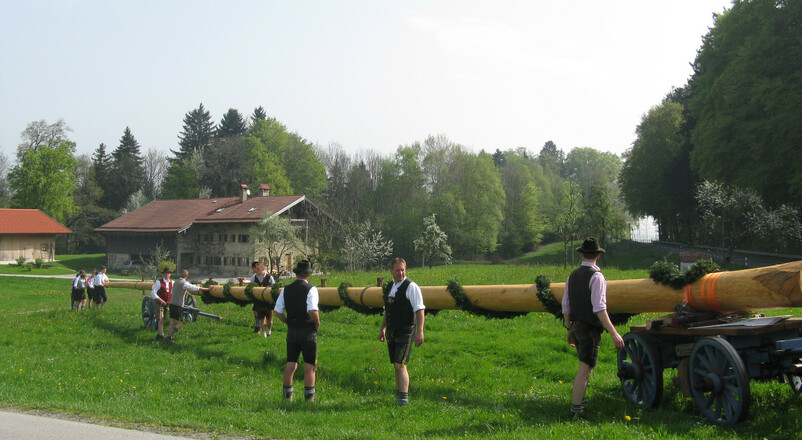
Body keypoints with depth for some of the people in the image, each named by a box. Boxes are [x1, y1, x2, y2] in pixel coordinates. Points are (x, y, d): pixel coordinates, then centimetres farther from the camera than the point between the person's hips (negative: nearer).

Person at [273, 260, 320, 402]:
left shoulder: (286, 290, 4)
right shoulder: (311, 289, -12)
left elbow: (278, 311, 4)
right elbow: (313, 311, -23)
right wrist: (317, 323, -6)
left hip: (292, 331, 5)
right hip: (308, 331, -4)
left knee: (291, 363, 12)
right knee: (309, 365, 2)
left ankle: (287, 394, 17)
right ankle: (309, 397, 3)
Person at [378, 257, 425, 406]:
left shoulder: (411, 286, -9)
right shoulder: (390, 287, 14)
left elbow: (419, 310, -13)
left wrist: (420, 331, -19)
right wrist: (383, 328, 23)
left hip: (405, 332, -7)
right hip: (392, 333, 7)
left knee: (400, 365, -13)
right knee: (396, 365, 13)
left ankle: (404, 398, -7)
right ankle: (399, 394, 24)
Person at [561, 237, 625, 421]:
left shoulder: (572, 276, 9)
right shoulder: (596, 276, -14)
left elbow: (566, 306, 13)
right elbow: (599, 308, -21)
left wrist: (570, 329, 24)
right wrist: (613, 333, -21)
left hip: (576, 327, 8)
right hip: (590, 329, -8)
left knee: (585, 367, 23)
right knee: (584, 370, -4)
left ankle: (579, 400, 34)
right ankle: (576, 411, -3)